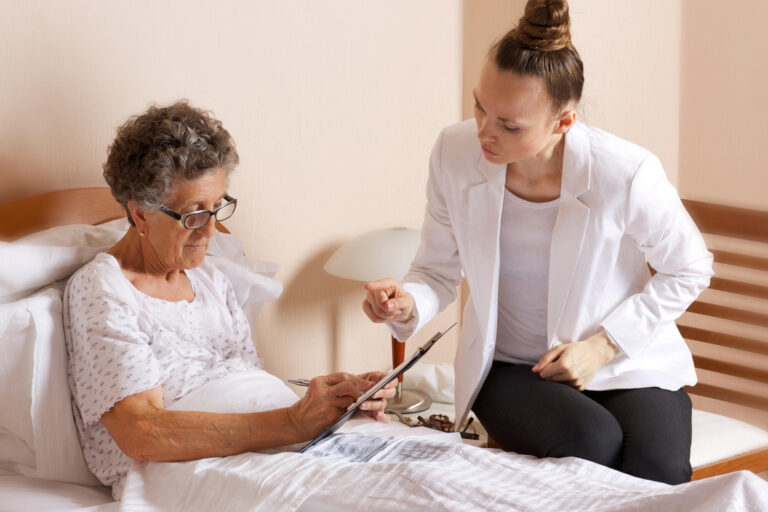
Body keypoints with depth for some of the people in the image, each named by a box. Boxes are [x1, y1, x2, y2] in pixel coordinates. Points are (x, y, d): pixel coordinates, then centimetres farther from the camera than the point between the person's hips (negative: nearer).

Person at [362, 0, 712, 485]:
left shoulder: (627, 173, -22)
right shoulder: (455, 153, -13)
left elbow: (688, 270, -4)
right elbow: (439, 270, 0)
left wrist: (602, 345, -12)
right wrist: (408, 304, -23)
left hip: (624, 363, 0)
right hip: (508, 369, 1)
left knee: (657, 474, -28)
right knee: (591, 443, -31)